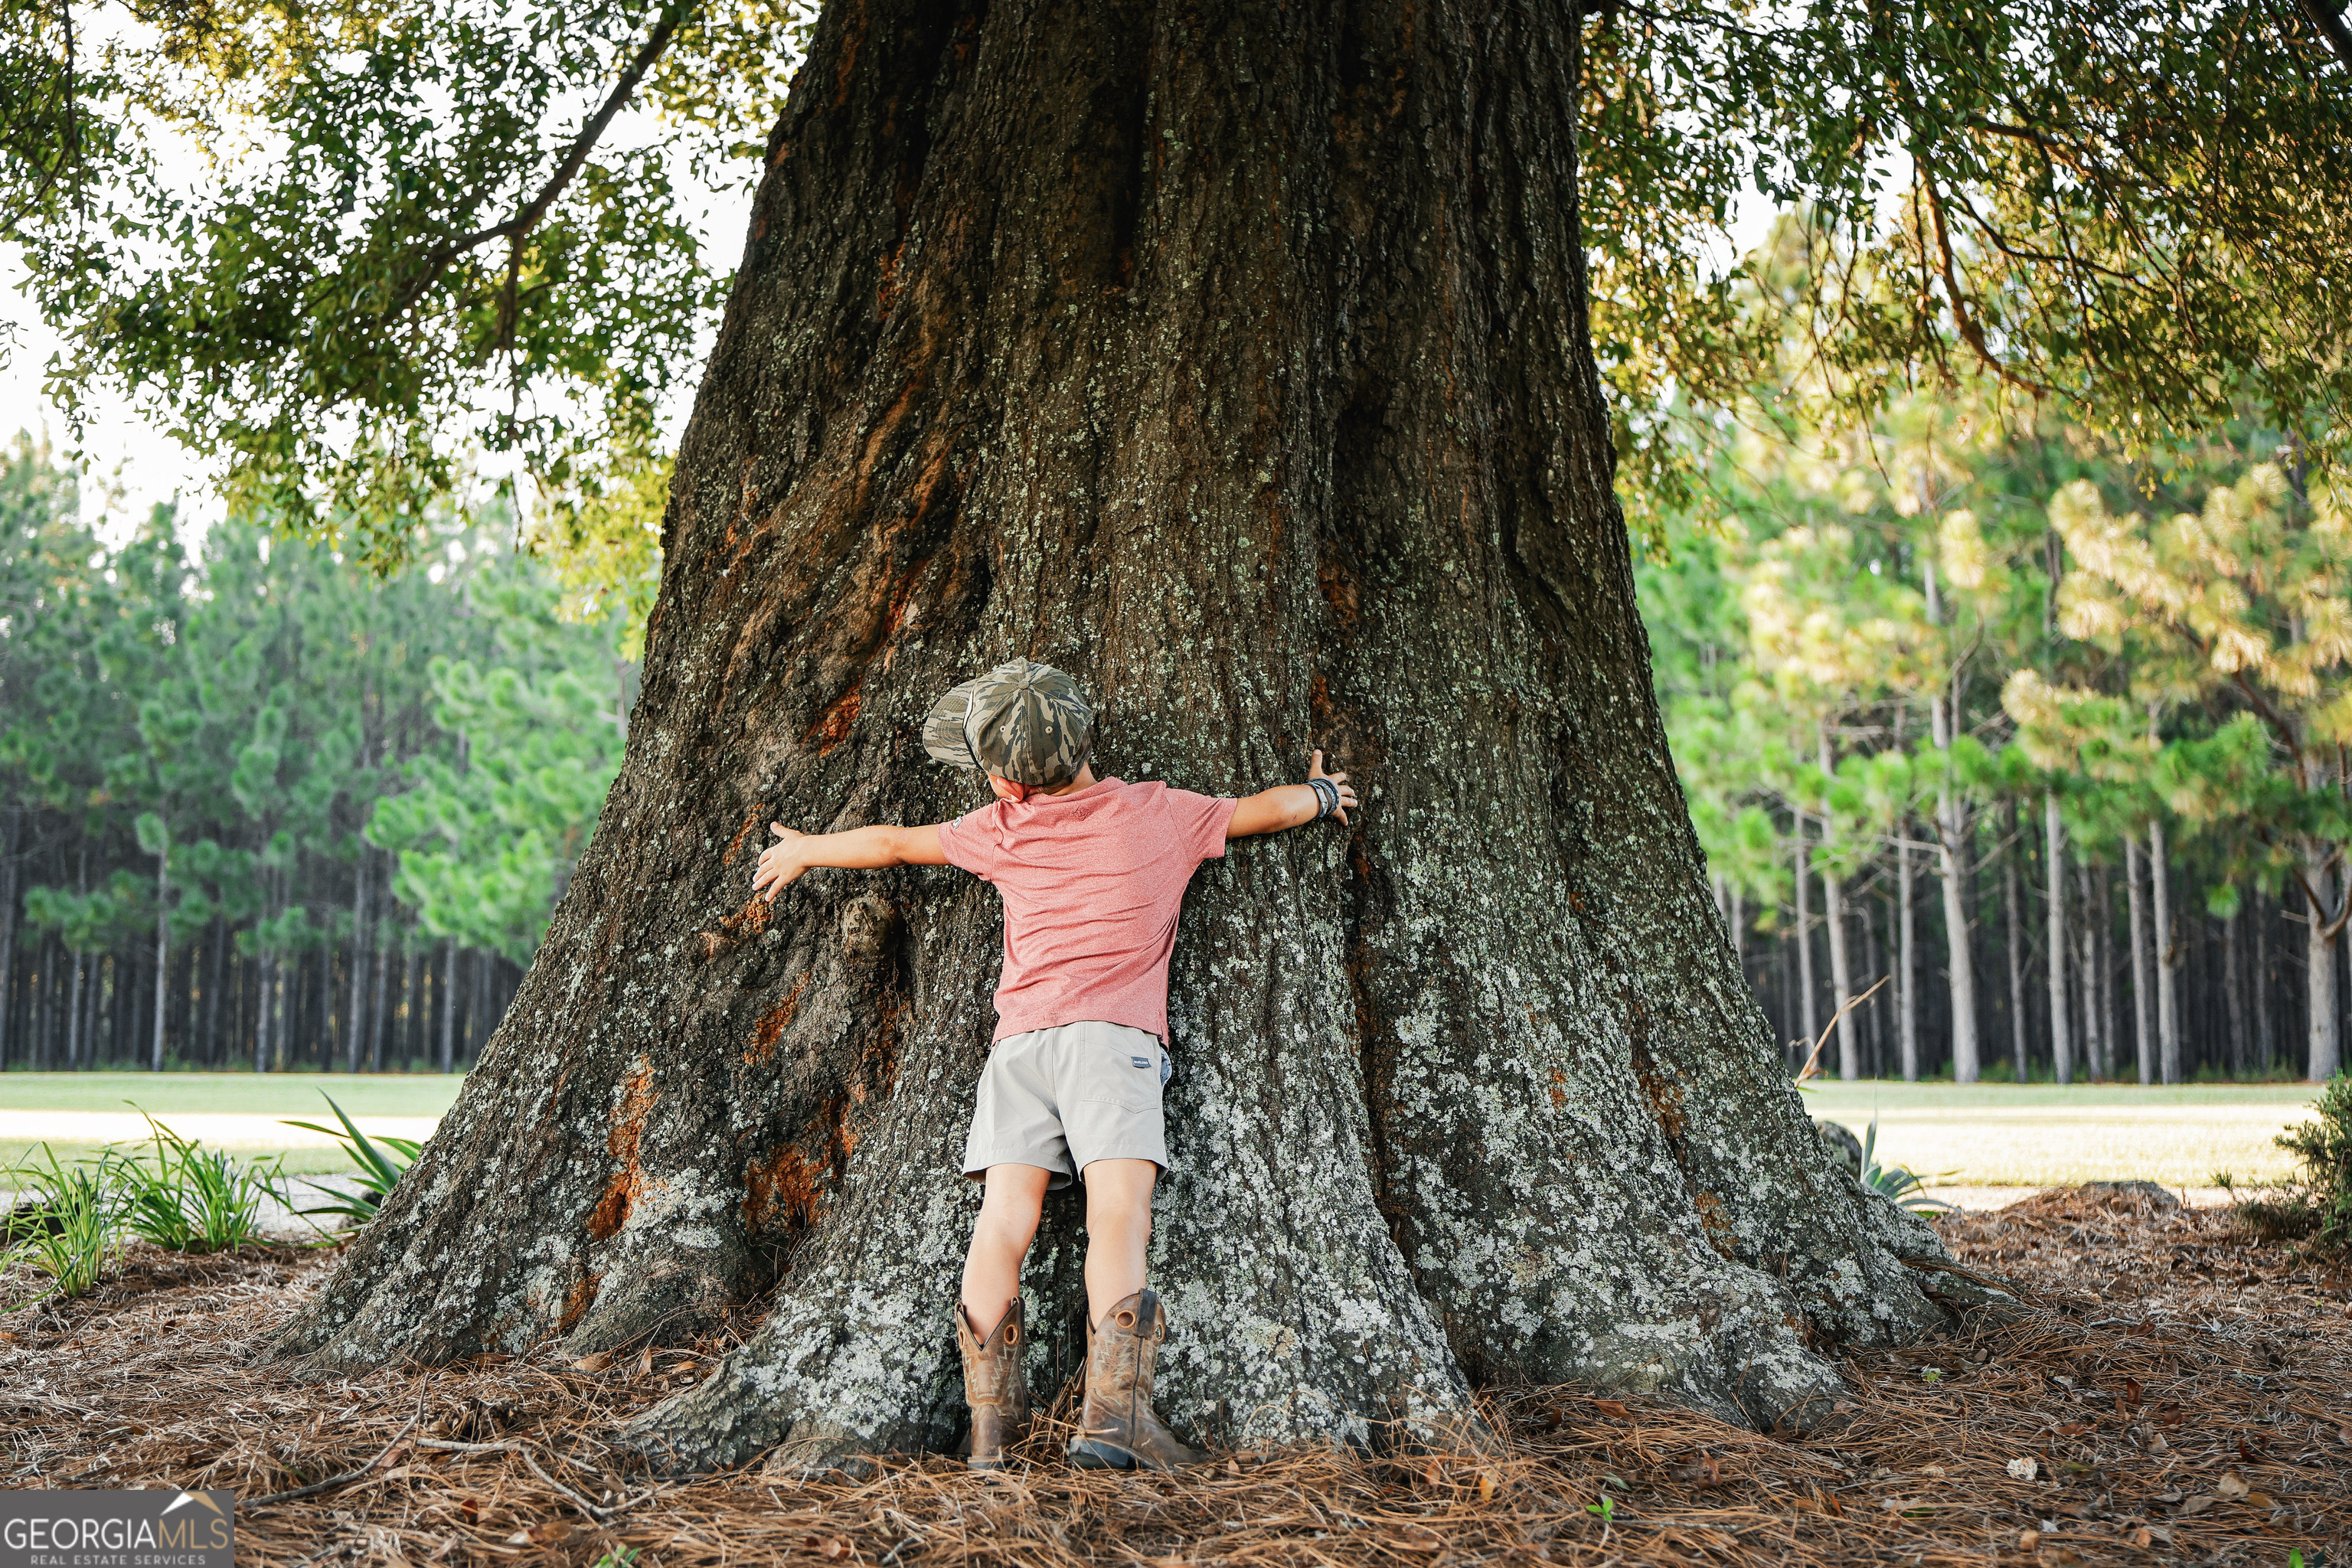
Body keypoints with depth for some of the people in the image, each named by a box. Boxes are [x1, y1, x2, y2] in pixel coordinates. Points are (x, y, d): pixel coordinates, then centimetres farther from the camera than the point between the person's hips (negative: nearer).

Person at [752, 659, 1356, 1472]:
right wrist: (1324, 793, 50)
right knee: (1118, 1215, -13)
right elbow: (1270, 808, 28)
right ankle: (1113, 1409, -26)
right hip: (1113, 1032, -2)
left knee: (1003, 1225, -4)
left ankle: (990, 1429, -8)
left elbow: (893, 843, 29)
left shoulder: (1000, 829, 15)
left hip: (1019, 1037, 2)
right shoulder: (1159, 813, 14)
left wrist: (804, 850, 46)